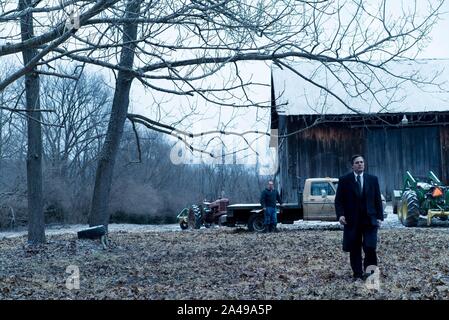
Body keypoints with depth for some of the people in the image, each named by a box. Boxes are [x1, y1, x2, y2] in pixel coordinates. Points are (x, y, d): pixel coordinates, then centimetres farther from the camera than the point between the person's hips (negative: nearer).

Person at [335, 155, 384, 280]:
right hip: (352, 220, 0)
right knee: (354, 250, 5)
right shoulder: (344, 180, 2)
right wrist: (340, 215, -12)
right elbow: (338, 200, 2)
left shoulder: (373, 179, 8)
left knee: (370, 247, -10)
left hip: (370, 219, 0)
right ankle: (357, 273, 15)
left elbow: (378, 199, 9)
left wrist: (379, 217, 3)